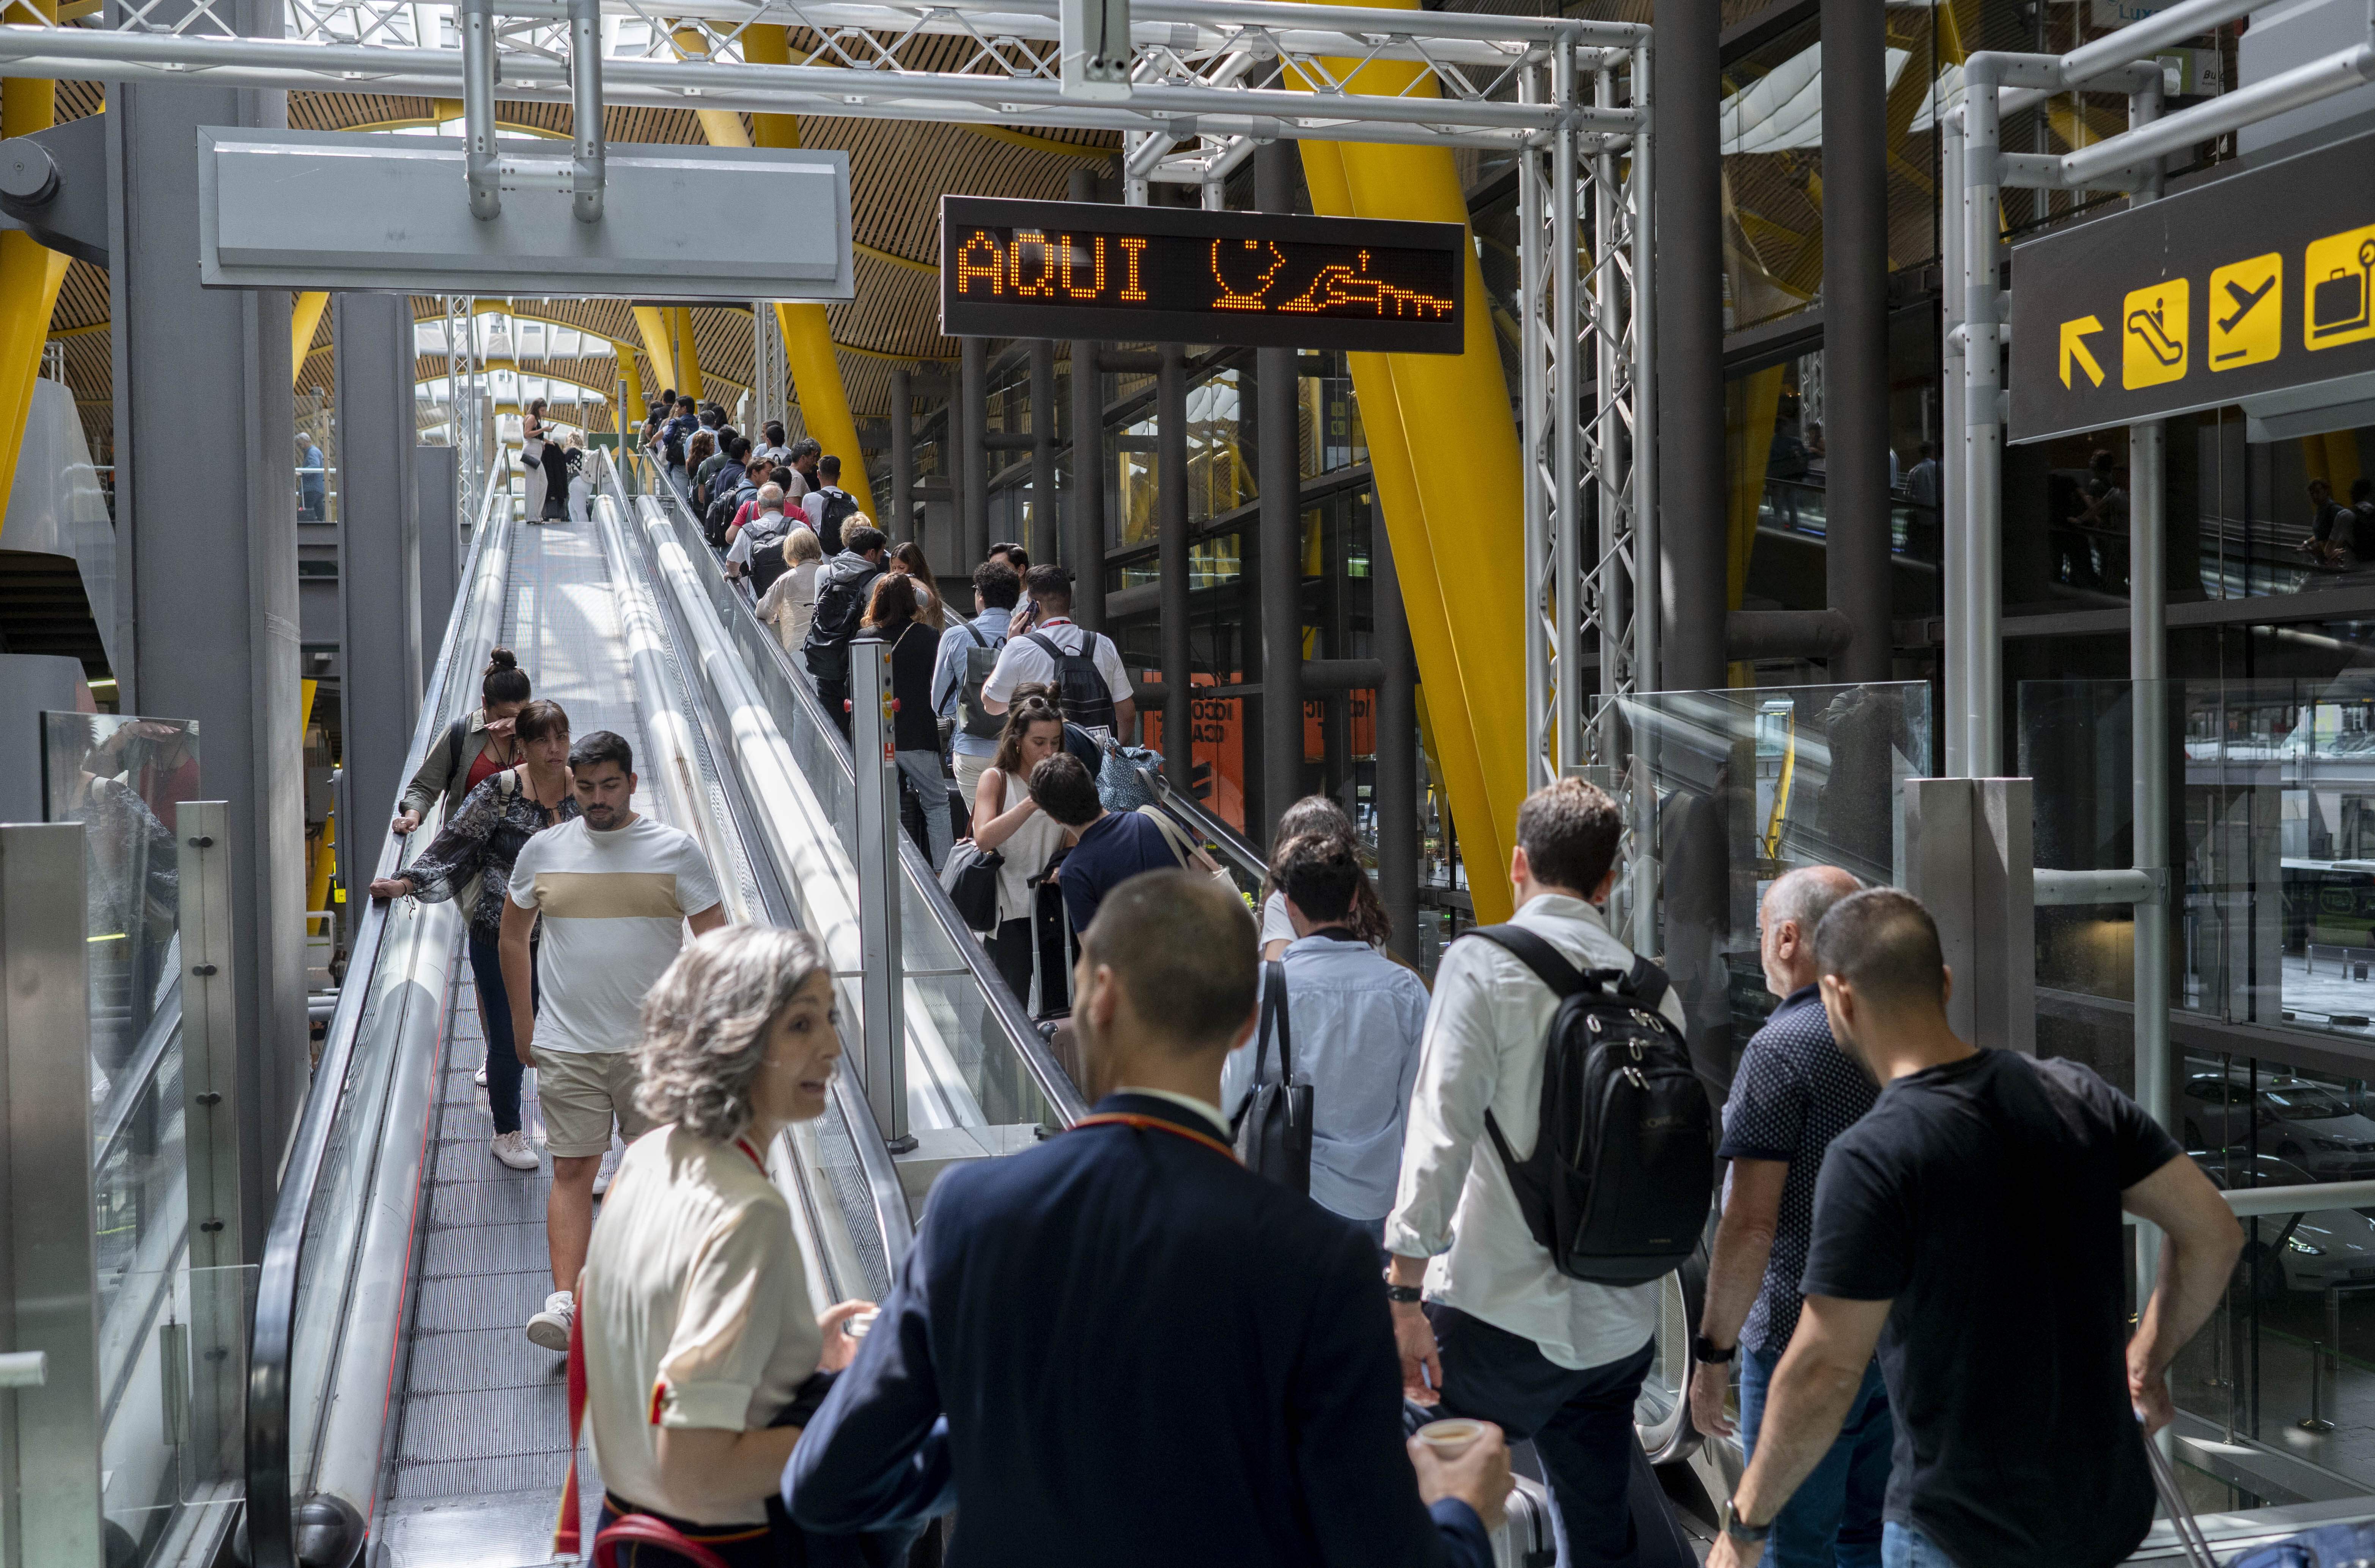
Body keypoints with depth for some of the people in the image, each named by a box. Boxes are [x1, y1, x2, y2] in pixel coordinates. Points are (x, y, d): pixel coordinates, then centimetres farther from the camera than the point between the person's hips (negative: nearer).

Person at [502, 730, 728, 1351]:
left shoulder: (675, 850, -1)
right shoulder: (542, 851, 5)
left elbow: (717, 941, 0)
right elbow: (513, 938, 16)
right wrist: (523, 1025, 13)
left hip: (653, 1044, -1)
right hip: (566, 1045, 1)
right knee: (572, 1168, -2)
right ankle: (565, 1299, -4)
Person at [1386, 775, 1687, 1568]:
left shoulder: (1482, 964, -9)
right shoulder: (1652, 988, 5)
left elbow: (1441, 1134, -16)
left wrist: (1406, 1294, -14)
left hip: (1500, 1319, -5)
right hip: (1620, 1328, 6)